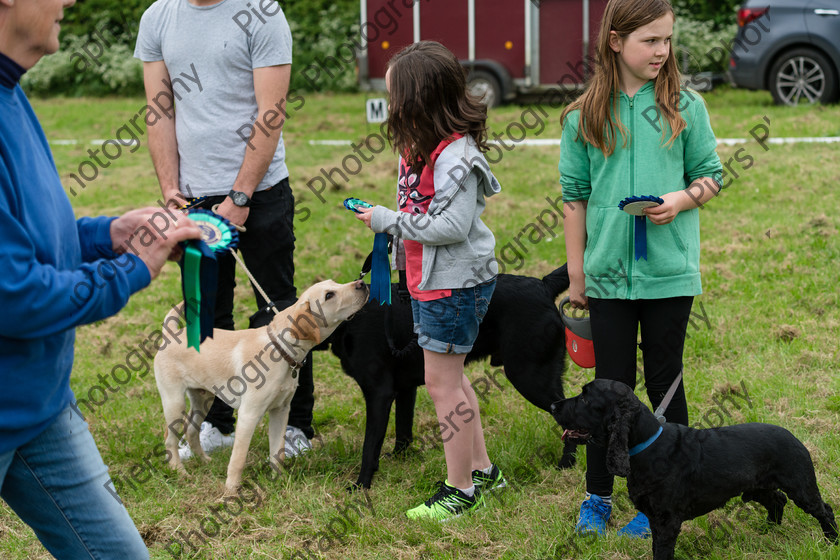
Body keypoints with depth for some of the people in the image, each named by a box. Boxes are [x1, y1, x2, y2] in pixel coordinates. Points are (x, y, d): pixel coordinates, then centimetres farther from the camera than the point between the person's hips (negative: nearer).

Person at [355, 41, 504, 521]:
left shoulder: (455, 156, -24)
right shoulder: (423, 146, 6)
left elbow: (453, 226, -27)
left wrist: (389, 221, -20)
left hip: (454, 284, -10)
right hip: (433, 281, 10)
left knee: (443, 382, -2)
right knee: (450, 377, 18)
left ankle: (460, 489, 10)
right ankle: (481, 469, 31)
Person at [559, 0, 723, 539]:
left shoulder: (685, 108, 0)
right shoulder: (584, 117, 1)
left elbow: (711, 174, 6)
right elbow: (575, 196, 6)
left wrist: (683, 198, -16)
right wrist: (576, 272, 6)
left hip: (670, 271, 0)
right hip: (609, 273, 0)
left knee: (665, 381, 8)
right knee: (612, 384, 8)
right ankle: (598, 495, 21)